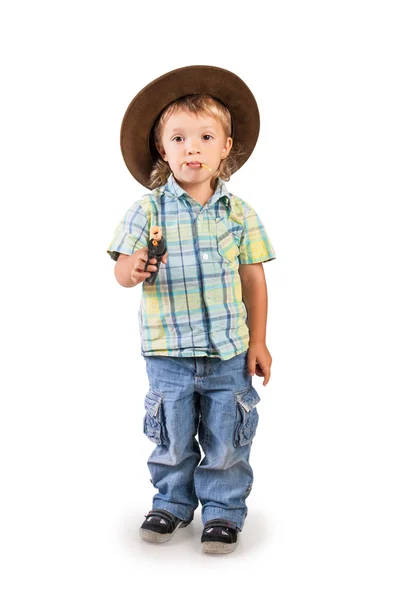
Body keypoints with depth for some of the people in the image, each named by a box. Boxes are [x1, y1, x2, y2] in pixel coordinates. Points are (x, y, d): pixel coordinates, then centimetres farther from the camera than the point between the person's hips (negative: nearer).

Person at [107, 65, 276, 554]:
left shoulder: (238, 212, 0)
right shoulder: (149, 209, -3)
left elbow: (253, 278, 3)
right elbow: (123, 268, -6)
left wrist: (258, 340, 1)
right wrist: (132, 270, -31)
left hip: (229, 349, 0)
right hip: (168, 350, 0)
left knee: (226, 437, 8)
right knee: (172, 436, 13)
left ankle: (223, 509, 26)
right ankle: (172, 501, 34)